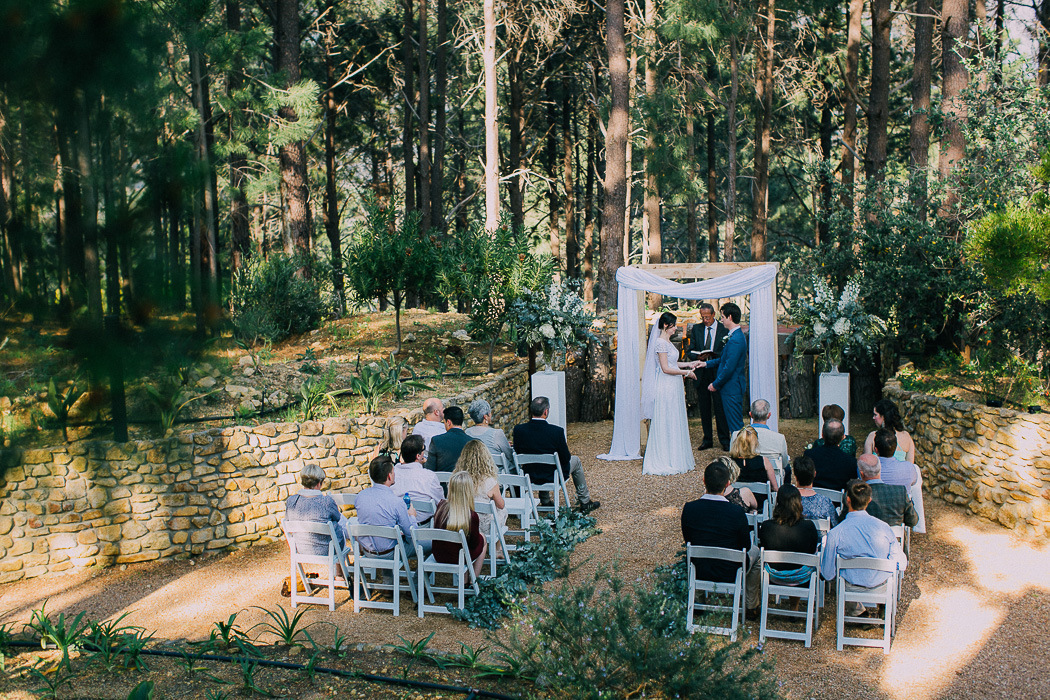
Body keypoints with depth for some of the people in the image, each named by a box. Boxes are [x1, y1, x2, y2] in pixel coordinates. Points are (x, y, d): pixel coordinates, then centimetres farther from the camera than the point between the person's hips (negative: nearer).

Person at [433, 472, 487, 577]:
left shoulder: (441, 507, -14)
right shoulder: (471, 516, -26)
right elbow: (474, 544, -12)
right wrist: (478, 532, 9)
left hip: (438, 556, 4)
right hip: (458, 559, -4)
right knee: (482, 538, 25)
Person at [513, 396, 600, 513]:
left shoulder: (518, 429, -15)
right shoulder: (557, 431, -24)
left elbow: (517, 452, -1)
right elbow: (565, 459, -13)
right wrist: (564, 447, 9)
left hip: (530, 476, 4)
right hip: (552, 476, -4)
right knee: (576, 460, 26)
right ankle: (585, 502, 37)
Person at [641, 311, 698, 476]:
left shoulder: (667, 342, 13)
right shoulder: (660, 343, -16)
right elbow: (666, 368, -19)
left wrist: (688, 364, 13)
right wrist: (686, 372, -12)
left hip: (674, 388, 10)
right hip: (666, 387, -10)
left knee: (675, 423, 13)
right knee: (665, 424, -3)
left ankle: (676, 458, 20)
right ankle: (664, 460, 4)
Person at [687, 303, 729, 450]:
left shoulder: (723, 329, -2)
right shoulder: (696, 329, 9)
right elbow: (691, 351, 9)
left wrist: (712, 355, -20)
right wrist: (698, 356, -13)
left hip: (718, 373, -3)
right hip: (702, 373, 4)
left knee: (720, 408, -3)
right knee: (704, 409, 9)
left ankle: (724, 440, 7)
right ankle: (707, 440, 18)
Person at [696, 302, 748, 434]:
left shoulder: (735, 340, -22)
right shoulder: (737, 336, 12)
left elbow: (729, 368, -22)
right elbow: (724, 359, 21)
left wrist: (715, 384, -12)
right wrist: (707, 363, 17)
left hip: (732, 389, -10)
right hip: (733, 387, 10)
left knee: (735, 425, -3)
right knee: (733, 423, 16)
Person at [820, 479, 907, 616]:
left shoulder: (835, 534, -23)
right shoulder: (884, 528, -17)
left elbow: (828, 574, -14)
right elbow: (901, 564, -8)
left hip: (851, 586, -2)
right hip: (880, 582, 2)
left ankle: (854, 607, 30)